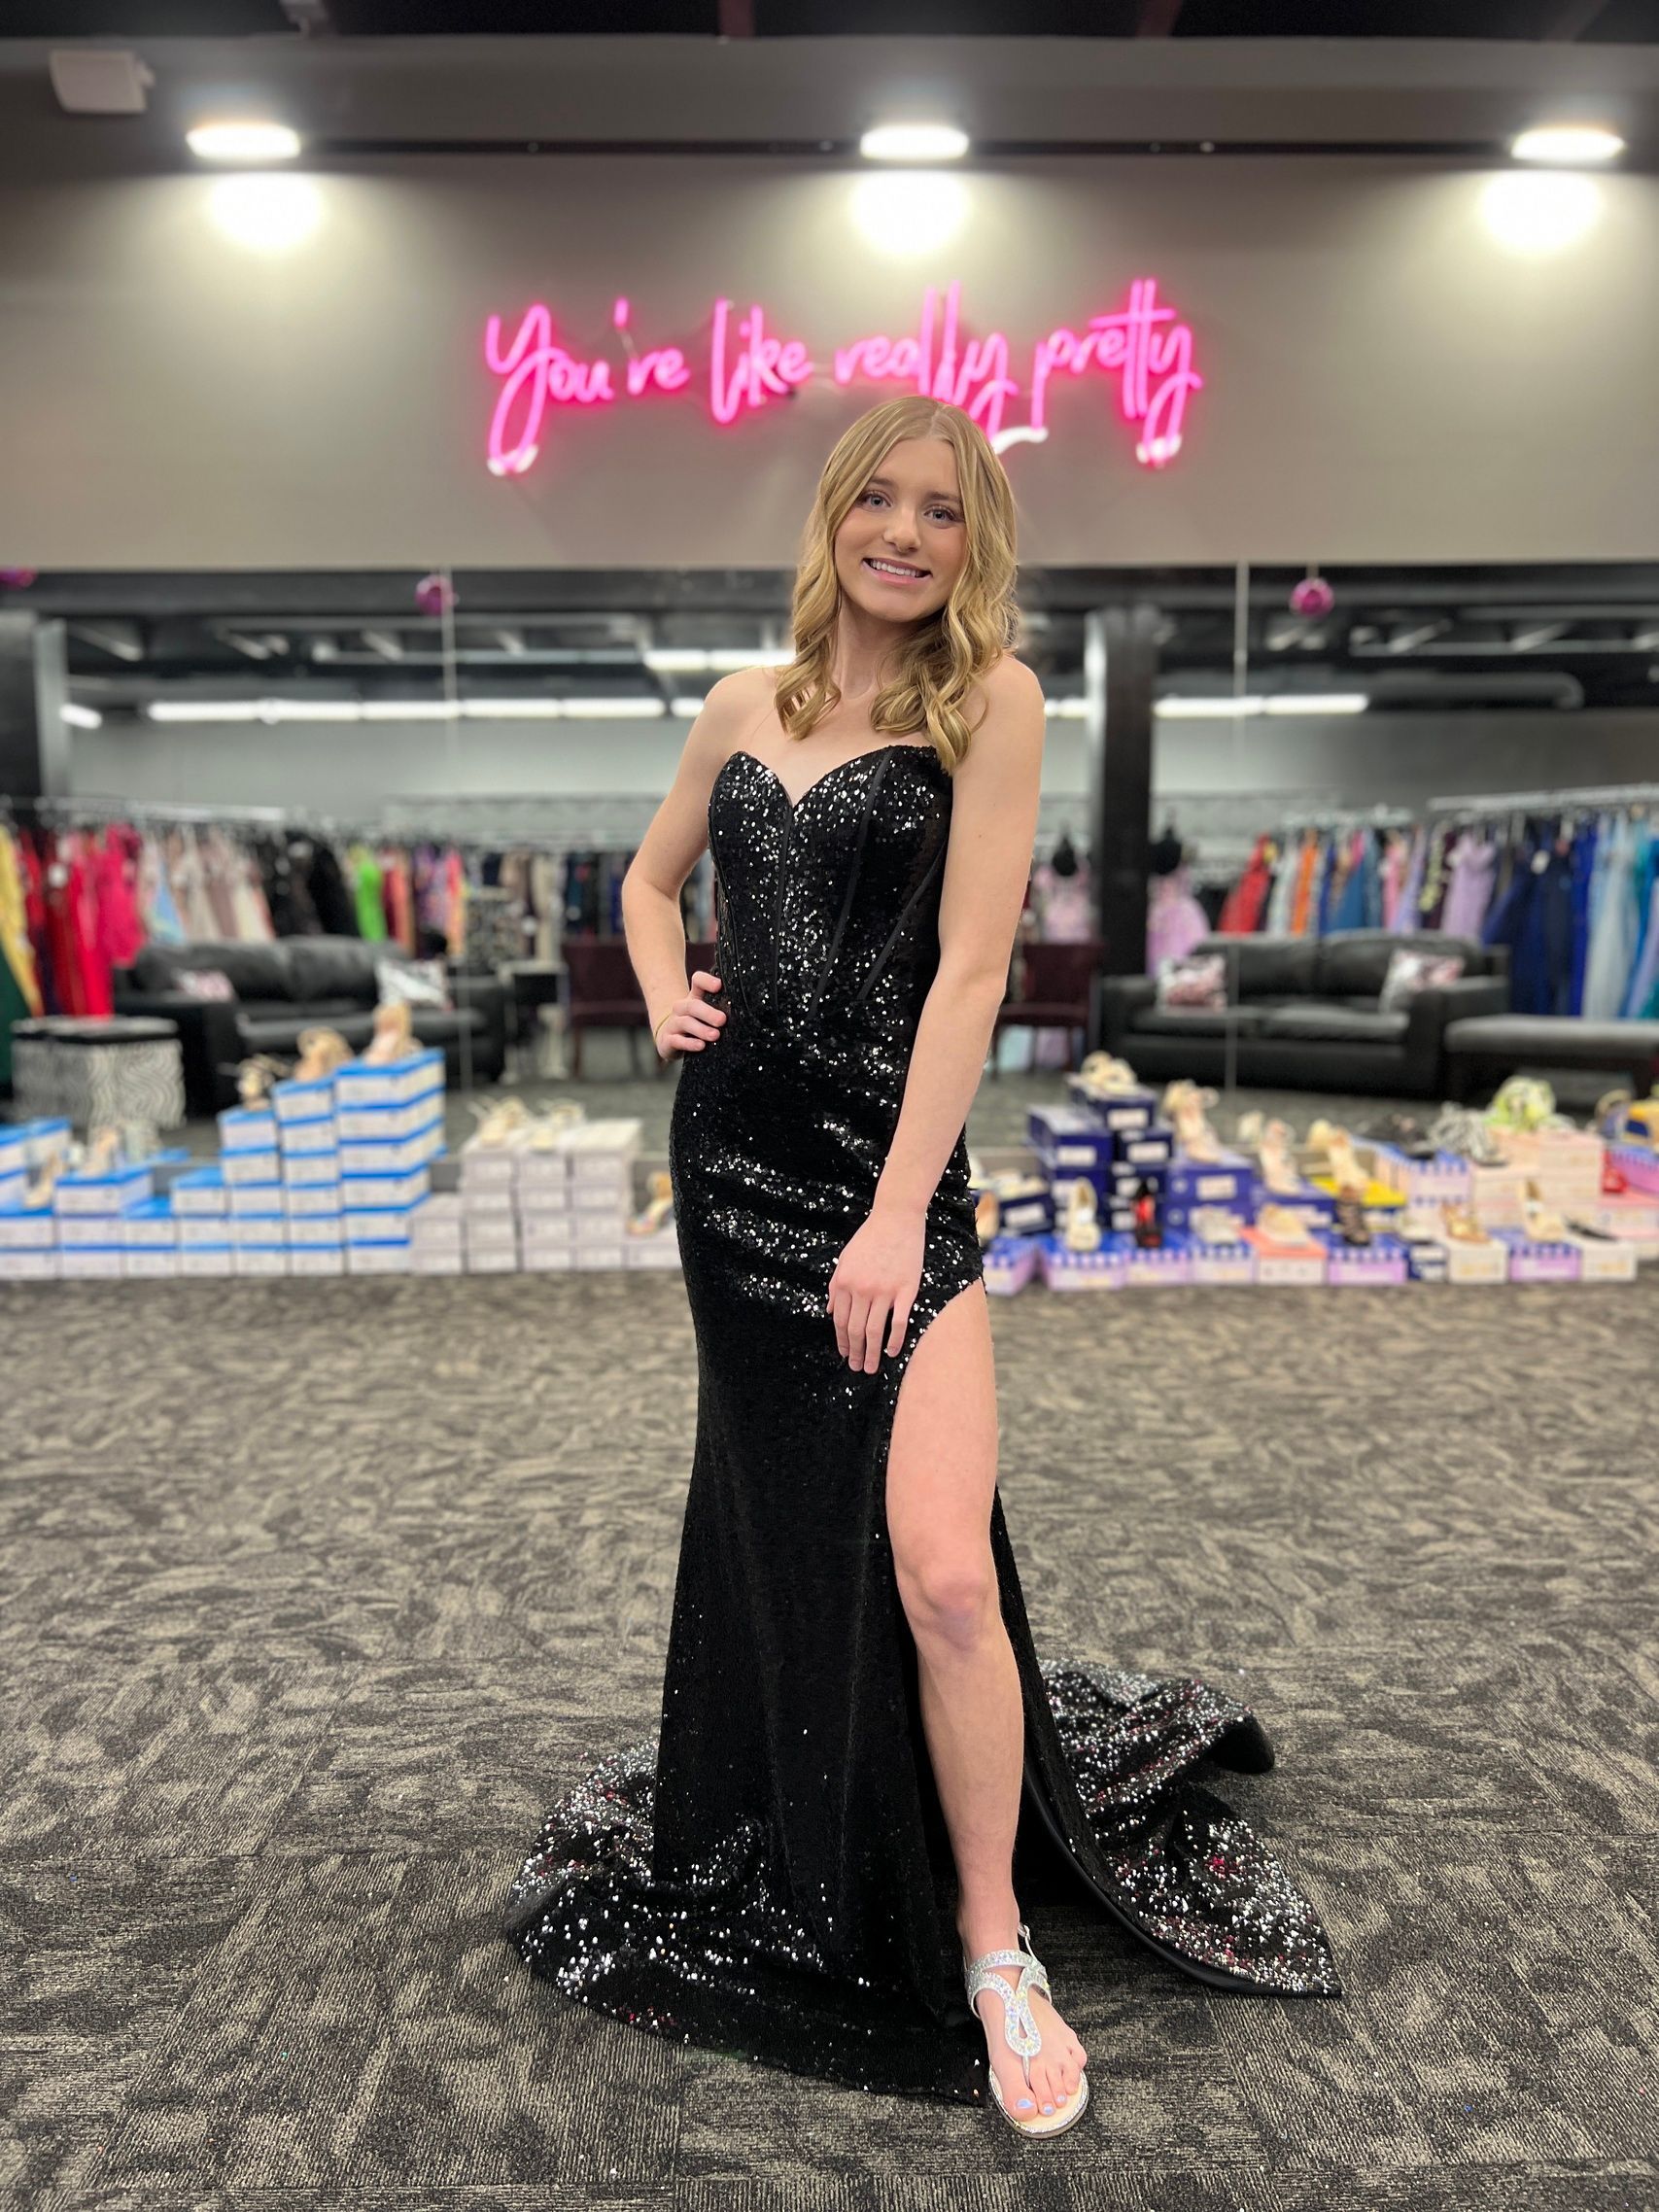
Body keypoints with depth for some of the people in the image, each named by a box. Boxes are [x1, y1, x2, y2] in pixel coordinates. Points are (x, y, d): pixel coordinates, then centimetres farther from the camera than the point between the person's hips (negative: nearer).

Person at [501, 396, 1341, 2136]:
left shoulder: (991, 701, -4)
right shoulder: (747, 705, 9)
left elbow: (970, 967, -12)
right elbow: (651, 880, 24)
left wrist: (898, 1216, -17)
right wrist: (665, 1001, 3)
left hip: (886, 1172, -4)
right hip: (726, 1159, 5)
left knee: (941, 1574, -12)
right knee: (771, 1520, 18)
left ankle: (992, 1948, 14)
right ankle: (779, 1884, 44)